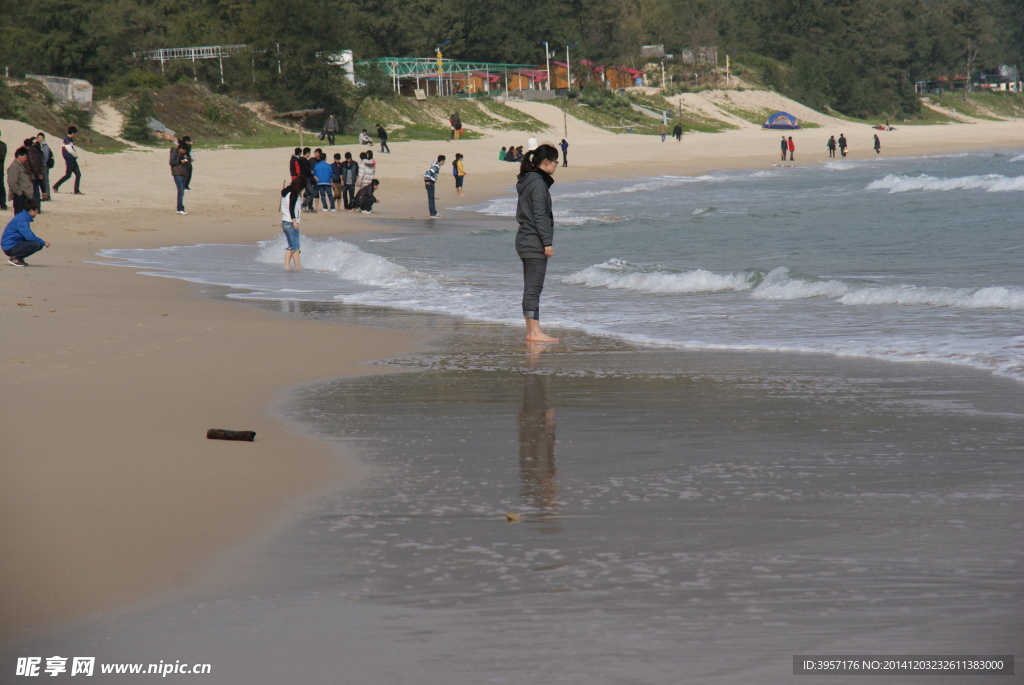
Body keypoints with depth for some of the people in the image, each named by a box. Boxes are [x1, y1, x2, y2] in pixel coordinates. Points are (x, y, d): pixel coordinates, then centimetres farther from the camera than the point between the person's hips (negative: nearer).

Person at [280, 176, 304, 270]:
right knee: (295, 247, -6)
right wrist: (294, 221, -24)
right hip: (291, 223, -9)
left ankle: (287, 265, 9)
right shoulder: (294, 193, -12)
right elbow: (291, 208, -21)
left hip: (284, 222, 9)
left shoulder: (286, 192, 14)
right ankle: (297, 266, -7)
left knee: (290, 246, 13)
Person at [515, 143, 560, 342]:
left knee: (530, 289, 11)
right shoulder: (538, 183, -14)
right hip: (535, 243, -10)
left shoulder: (526, 182, 16)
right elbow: (540, 216, -19)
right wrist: (547, 242, -18)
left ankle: (531, 331, 13)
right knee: (534, 288, -8)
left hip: (525, 242, 10)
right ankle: (535, 332, -8)